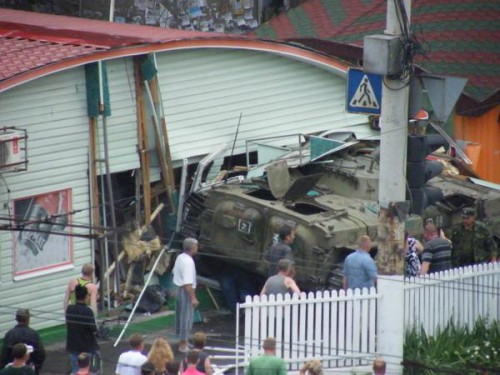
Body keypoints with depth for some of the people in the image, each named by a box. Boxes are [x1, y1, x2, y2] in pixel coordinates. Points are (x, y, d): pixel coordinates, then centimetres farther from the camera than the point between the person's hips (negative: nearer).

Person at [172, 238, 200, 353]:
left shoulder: (180, 257, 4)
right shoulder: (188, 262, -25)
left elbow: (174, 272, 20)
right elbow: (188, 283, -29)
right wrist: (193, 298, -27)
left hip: (179, 289, 10)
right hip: (186, 292, -10)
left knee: (180, 316, 20)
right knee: (186, 318, -3)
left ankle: (182, 341, 34)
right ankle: (183, 345, 1)